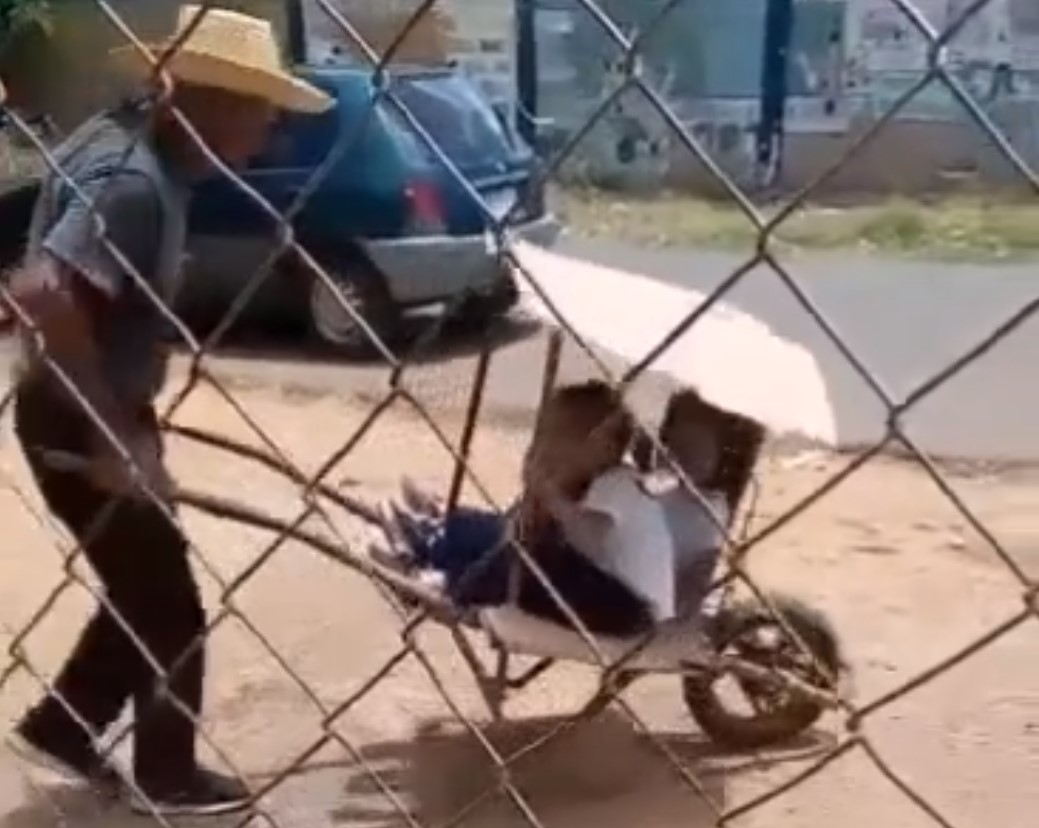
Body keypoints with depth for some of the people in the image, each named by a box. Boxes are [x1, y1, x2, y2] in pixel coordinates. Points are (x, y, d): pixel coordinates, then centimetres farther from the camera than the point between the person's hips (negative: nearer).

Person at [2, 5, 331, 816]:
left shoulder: (132, 139, 5)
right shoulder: (134, 179, -26)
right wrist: (112, 432, -30)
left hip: (97, 410, 9)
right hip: (77, 423, -9)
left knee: (143, 590, 22)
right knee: (170, 607, 7)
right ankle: (169, 775, 26)